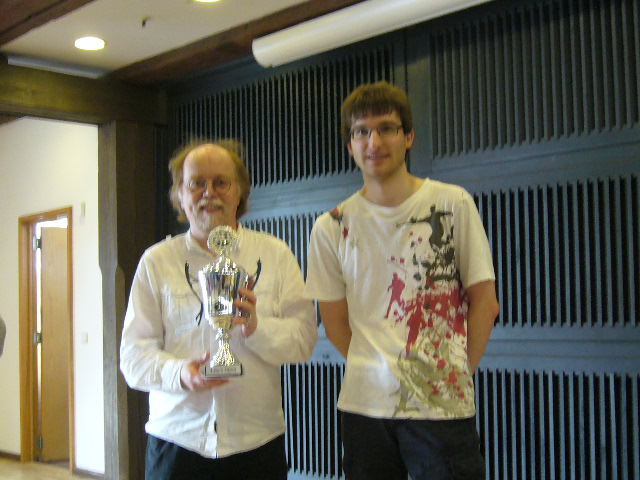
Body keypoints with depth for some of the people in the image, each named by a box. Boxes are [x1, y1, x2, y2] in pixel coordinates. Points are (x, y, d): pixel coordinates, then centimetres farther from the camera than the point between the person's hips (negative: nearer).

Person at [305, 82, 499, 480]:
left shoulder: (453, 204, -1)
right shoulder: (332, 227, 3)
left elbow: (484, 301, 2)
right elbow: (335, 322, 8)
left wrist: (459, 374, 0)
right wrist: (373, 370, 1)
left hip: (442, 406, -1)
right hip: (364, 403, 2)